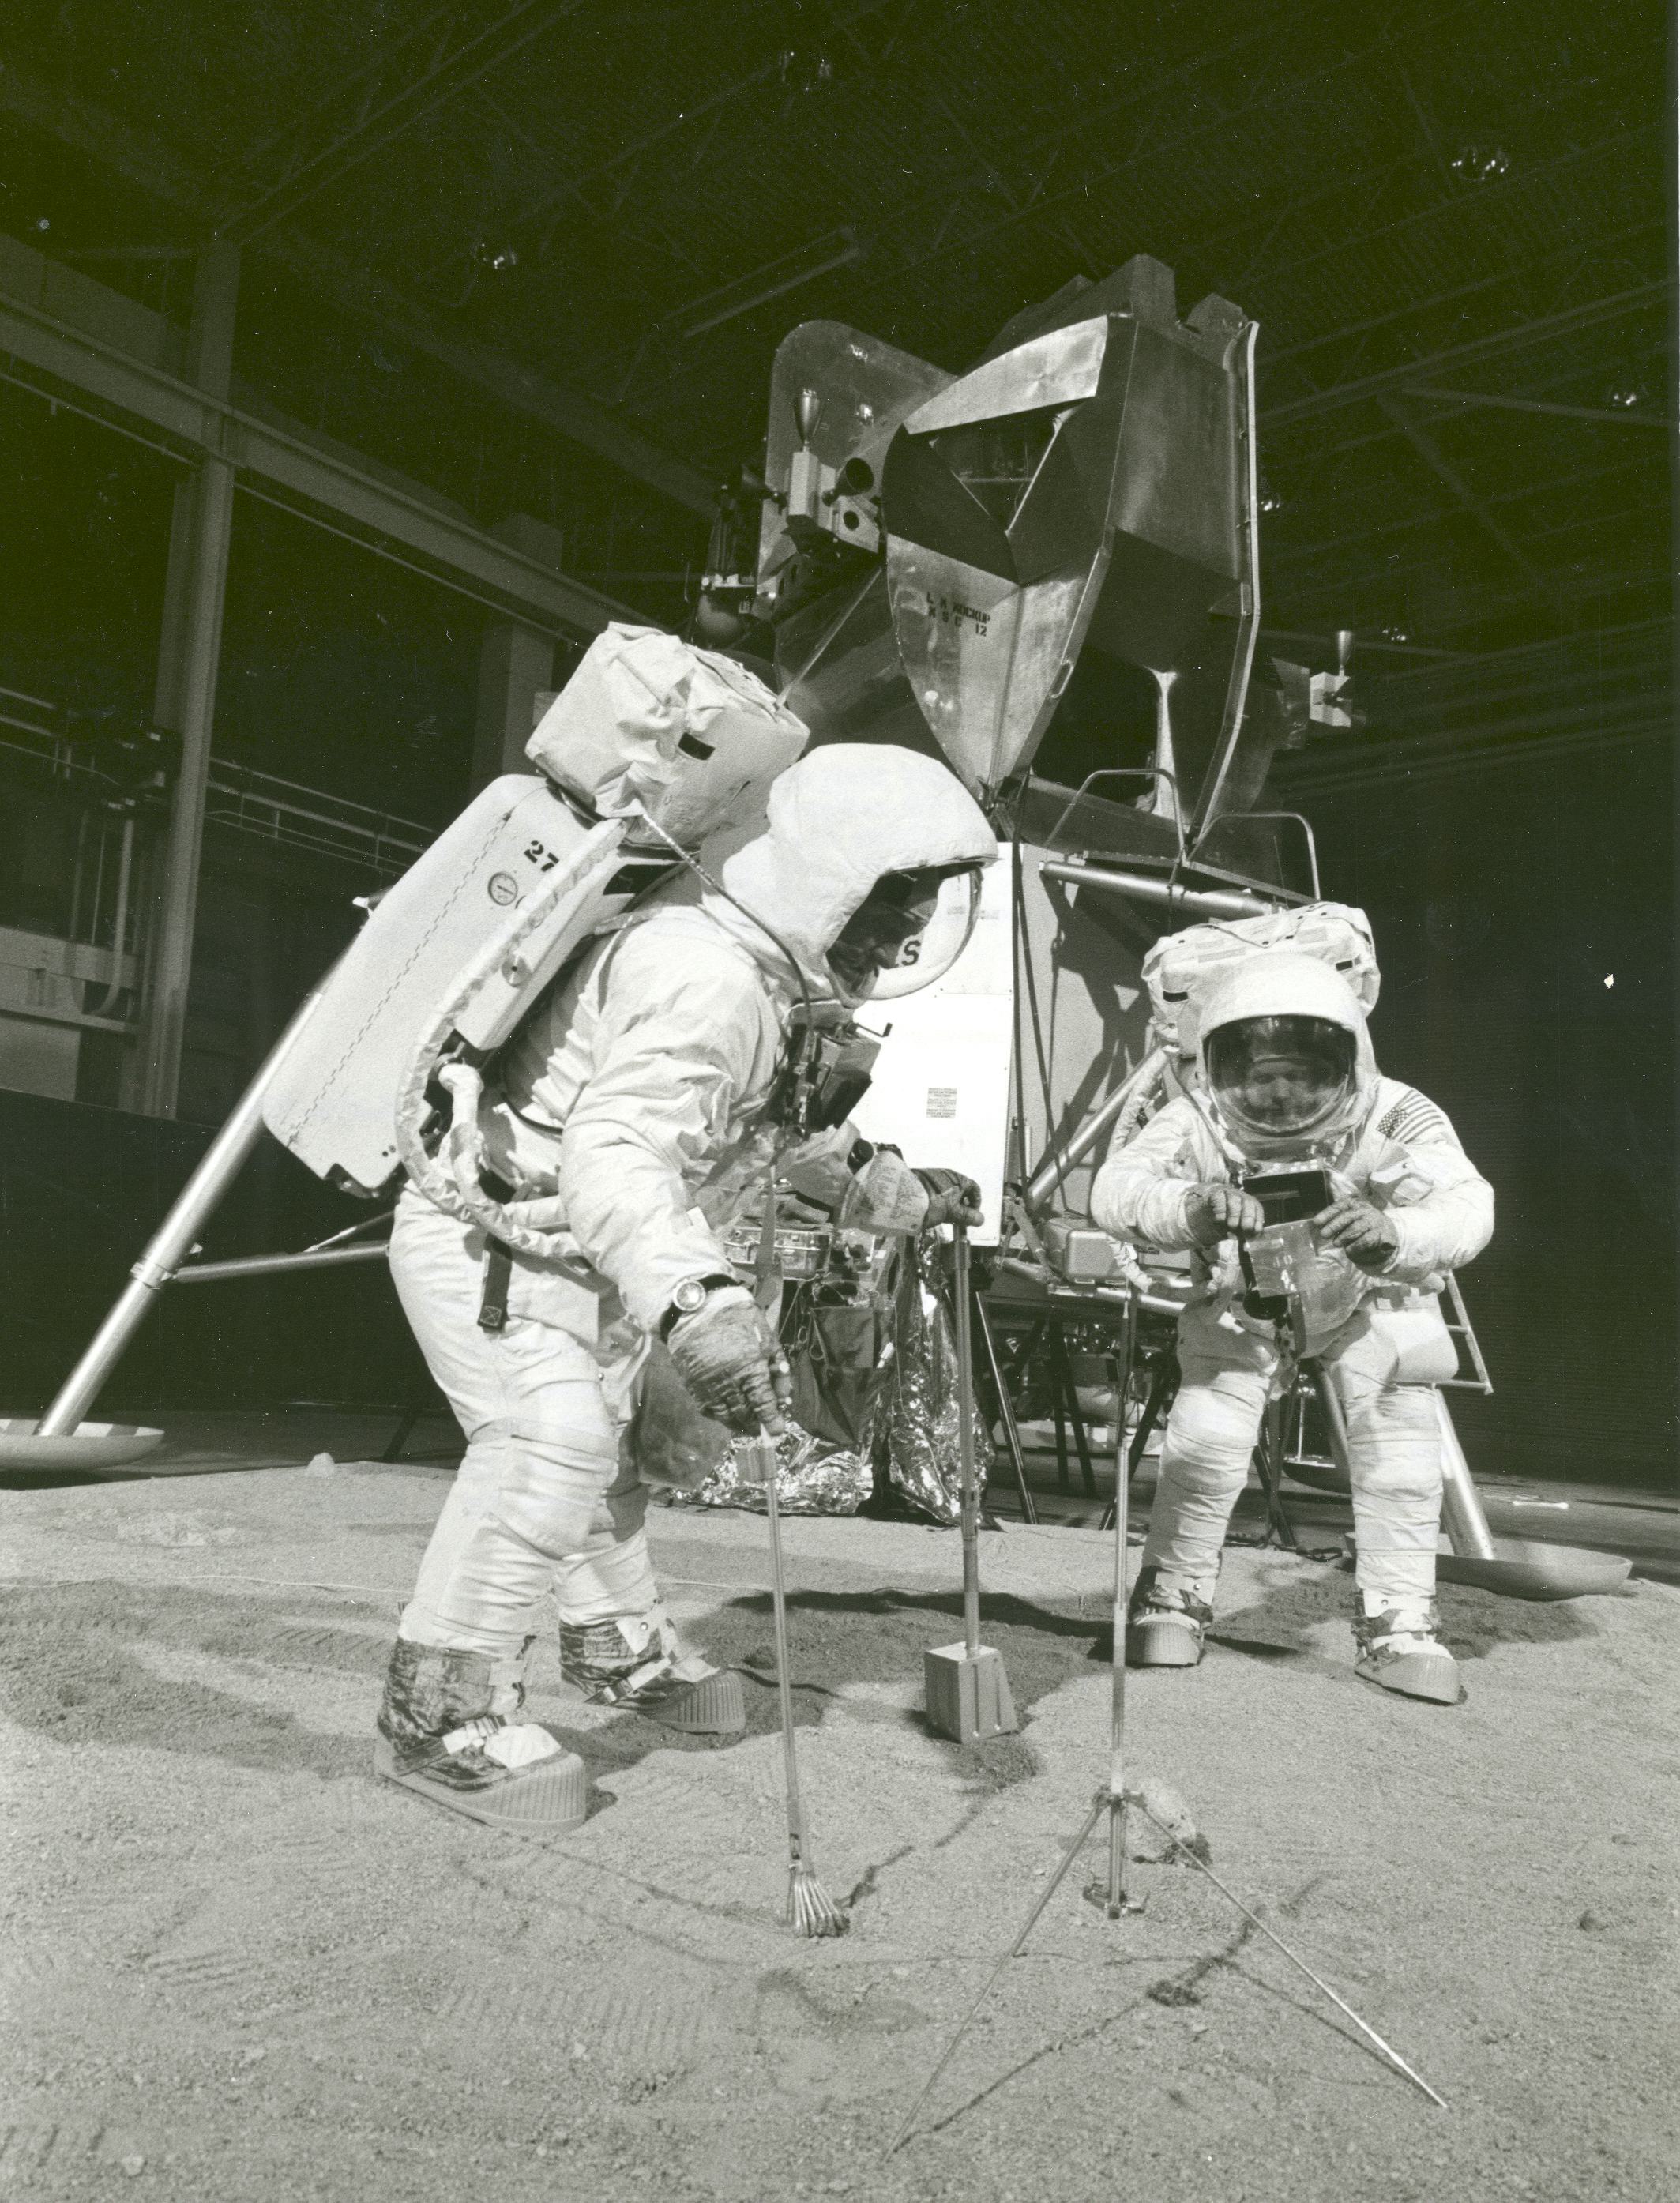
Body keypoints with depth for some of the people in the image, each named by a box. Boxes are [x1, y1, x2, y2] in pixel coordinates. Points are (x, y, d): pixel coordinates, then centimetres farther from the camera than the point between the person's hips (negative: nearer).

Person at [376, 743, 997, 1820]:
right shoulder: (709, 981, -31)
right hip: (485, 1231, -10)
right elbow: (613, 1153, -44)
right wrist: (699, 1300, -58)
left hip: (569, 1249, 11)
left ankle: (622, 1650, 43)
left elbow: (785, 1124, 19)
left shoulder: (771, 966, 3)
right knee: (552, 1438, -26)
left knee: (609, 1437, 22)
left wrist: (902, 1192, 22)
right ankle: (442, 1715, -13)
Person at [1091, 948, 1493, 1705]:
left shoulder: (1395, 1120, -29)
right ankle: (1172, 1597, 10)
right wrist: (1191, 1209, -60)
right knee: (1204, 1440, -14)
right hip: (1242, 1303, 0)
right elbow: (1114, 1187, -38)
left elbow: (1467, 1206, -40)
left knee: (1399, 1447, -14)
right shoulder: (1201, 1121, -28)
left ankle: (1397, 1623, 7)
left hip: (1373, 1301, 1)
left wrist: (1393, 1232, -63)